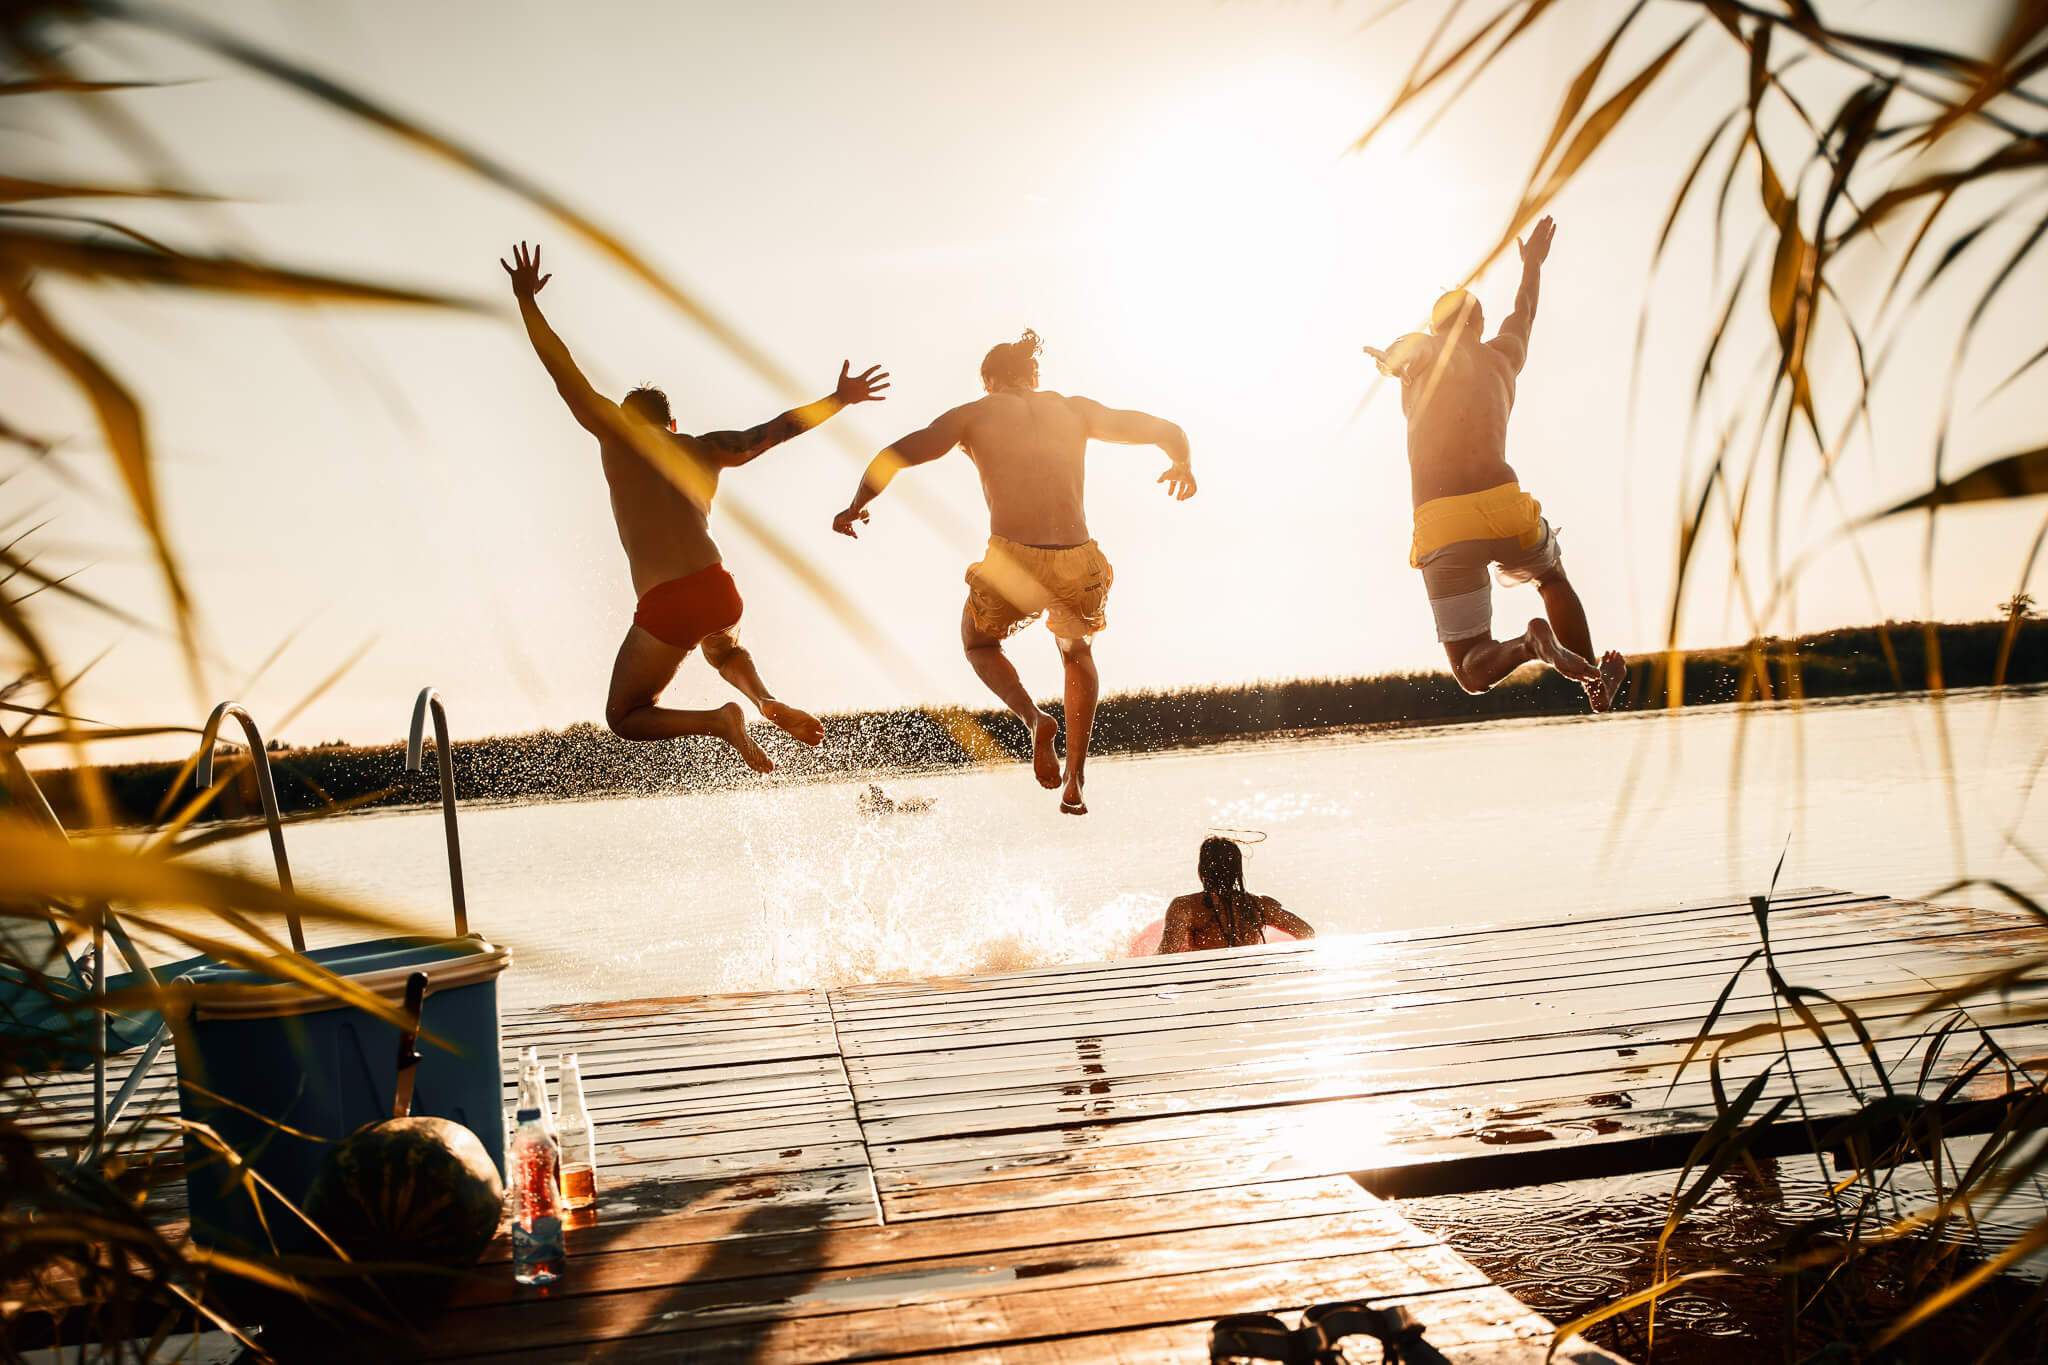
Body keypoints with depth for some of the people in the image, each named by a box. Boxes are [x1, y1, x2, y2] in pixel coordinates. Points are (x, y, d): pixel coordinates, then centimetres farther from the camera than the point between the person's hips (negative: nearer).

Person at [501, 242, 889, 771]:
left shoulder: (618, 434, 9)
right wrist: (839, 399, 22)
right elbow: (773, 430, 14)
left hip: (664, 609, -4)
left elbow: (562, 369, 10)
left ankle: (719, 719, -13)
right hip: (719, 590, 4)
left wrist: (527, 299, 17)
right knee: (726, 652, 41)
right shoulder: (703, 449, 17)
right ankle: (767, 701, 7)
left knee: (624, 718, 14)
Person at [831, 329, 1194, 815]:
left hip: (1013, 561, -2)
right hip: (1078, 563, 2)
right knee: (1077, 653, 34)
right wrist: (1181, 467, 44)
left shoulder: (974, 414, 11)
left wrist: (855, 507, 18)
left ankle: (1034, 717, -1)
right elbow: (1169, 432, 22)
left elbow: (898, 453, 2)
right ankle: (1074, 782, 23)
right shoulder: (1076, 410, 18)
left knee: (979, 643, 30)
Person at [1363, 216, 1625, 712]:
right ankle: (1595, 681, 26)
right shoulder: (1501, 356, 24)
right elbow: (1524, 313, 45)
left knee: (1473, 674, 4)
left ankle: (1529, 645, -27)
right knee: (1554, 580, 38)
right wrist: (1532, 264, 60)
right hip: (1505, 507, 2)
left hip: (1440, 528, -2)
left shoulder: (1425, 350, 15)